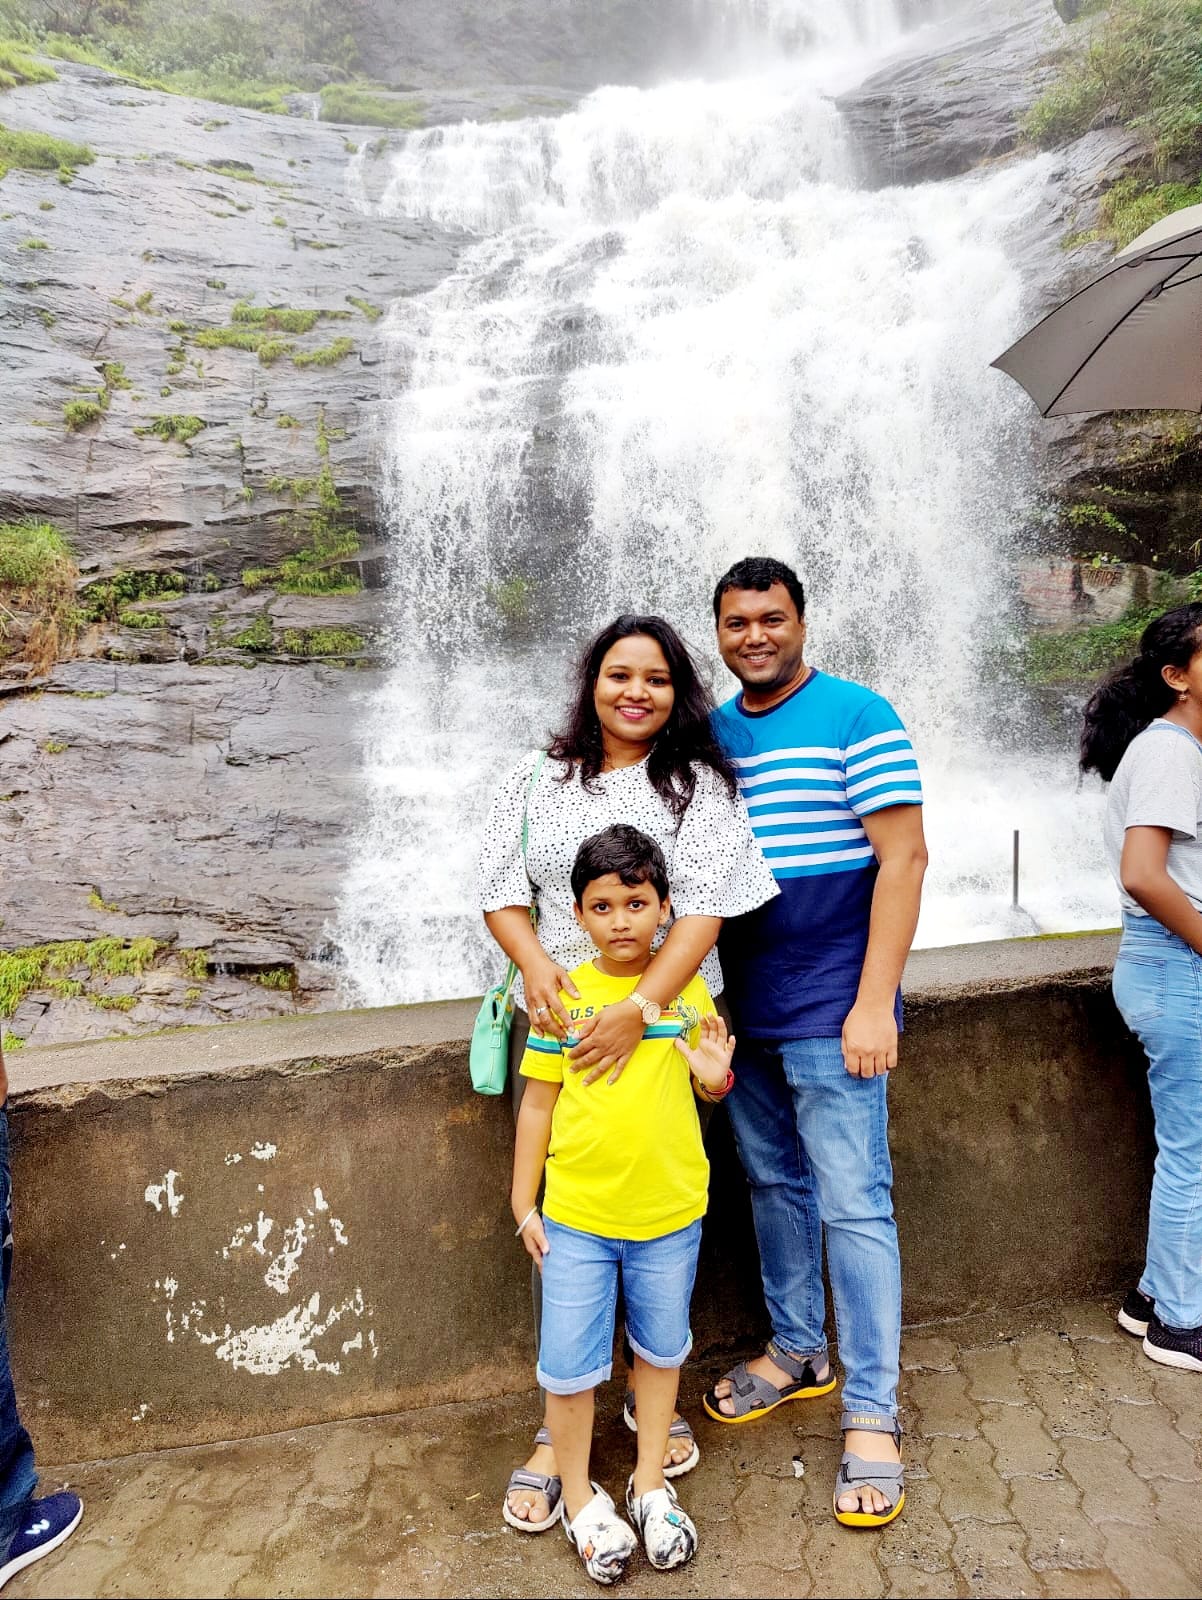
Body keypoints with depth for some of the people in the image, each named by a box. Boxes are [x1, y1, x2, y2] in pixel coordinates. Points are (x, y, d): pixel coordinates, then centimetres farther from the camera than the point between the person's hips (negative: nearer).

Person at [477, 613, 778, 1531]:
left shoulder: (698, 785, 1)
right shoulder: (538, 781, 9)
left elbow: (706, 907, -9)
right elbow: (501, 890, 6)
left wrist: (641, 1008, -22)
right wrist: (536, 964, -15)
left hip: (662, 1026, -1)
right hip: (557, 1024, 1)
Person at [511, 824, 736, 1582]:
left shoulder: (688, 990, -5)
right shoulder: (562, 998, -8)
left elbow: (709, 1088, 7)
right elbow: (539, 1102, 0)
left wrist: (716, 1077, -17)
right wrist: (524, 1203, 3)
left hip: (670, 1213, 1)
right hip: (575, 1216, -1)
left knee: (661, 1350, 19)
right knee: (568, 1365, 7)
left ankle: (651, 1484, 41)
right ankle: (581, 1497, 32)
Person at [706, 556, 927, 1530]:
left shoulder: (858, 717, -8)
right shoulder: (708, 735, 9)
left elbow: (904, 858, -12)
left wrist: (874, 1004, -17)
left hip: (831, 1010, -6)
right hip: (741, 1009, 6)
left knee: (853, 1205, 0)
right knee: (774, 1184, 18)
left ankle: (873, 1414, 16)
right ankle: (798, 1352, 38)